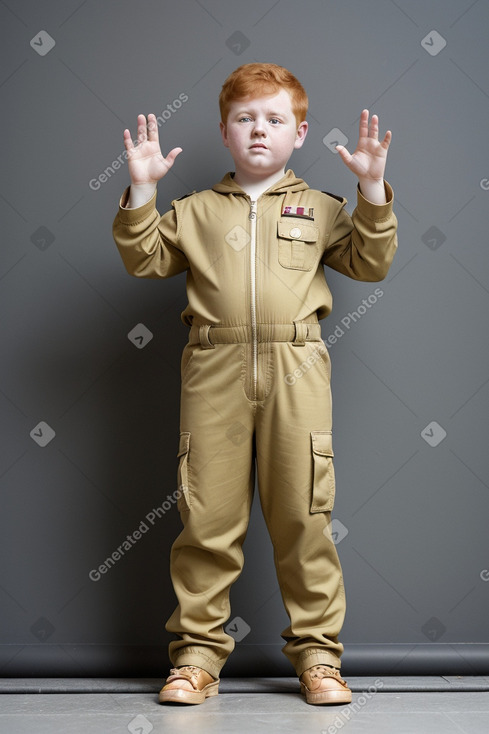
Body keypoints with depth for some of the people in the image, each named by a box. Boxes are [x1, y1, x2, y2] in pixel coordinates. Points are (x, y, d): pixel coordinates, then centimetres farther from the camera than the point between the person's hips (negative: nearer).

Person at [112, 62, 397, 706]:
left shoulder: (320, 209, 17)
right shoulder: (197, 211, 18)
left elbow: (371, 263, 8)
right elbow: (145, 259, 11)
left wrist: (372, 188, -1)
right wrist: (142, 190, 1)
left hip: (296, 368, 0)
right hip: (215, 368, 1)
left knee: (303, 513, 0)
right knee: (208, 513, 1)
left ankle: (317, 651, 12)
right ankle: (198, 651, 12)